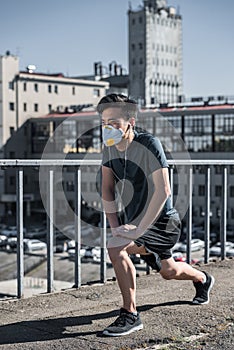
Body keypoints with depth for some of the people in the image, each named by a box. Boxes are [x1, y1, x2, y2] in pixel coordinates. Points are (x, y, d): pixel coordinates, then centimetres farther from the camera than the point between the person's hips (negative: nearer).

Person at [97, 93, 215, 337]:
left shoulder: (149, 144, -25)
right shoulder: (109, 147, -5)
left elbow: (162, 191, -29)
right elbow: (107, 190, 3)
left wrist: (139, 229, -30)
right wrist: (114, 226, -6)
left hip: (159, 220, -7)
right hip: (131, 218, 7)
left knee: (116, 248, -28)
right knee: (167, 271, 22)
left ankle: (130, 315, -15)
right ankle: (203, 279, 54)